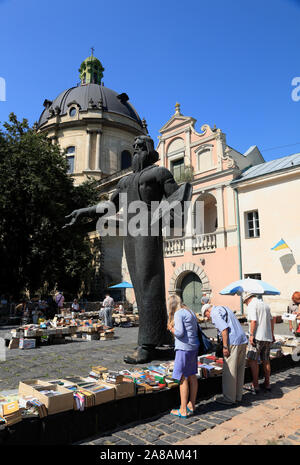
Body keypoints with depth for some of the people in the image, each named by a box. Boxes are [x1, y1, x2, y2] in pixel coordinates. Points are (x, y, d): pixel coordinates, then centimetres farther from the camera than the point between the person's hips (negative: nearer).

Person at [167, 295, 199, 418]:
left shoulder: (178, 313, -12)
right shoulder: (190, 312, 14)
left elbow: (179, 332, -19)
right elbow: (195, 330, 15)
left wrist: (171, 328, 0)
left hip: (184, 348, -9)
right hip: (194, 347, 9)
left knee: (183, 378, -2)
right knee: (192, 376, 15)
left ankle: (183, 410, 5)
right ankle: (191, 405, 26)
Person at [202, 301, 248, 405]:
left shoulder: (214, 313, -6)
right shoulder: (224, 308, 21)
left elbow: (224, 329, -18)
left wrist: (225, 347, -15)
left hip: (233, 343, -9)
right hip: (243, 341, 9)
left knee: (229, 372, 2)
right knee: (239, 370, 15)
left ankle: (229, 398, 11)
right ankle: (238, 396, 25)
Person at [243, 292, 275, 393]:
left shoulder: (252, 305, -8)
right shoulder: (265, 304, 16)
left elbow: (253, 321, -19)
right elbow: (271, 320, 21)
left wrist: (251, 335, -16)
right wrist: (272, 334, 27)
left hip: (257, 337, -8)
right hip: (268, 337, 8)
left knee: (252, 360, -3)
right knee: (266, 360, 15)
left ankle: (255, 385, -4)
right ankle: (267, 384, 23)